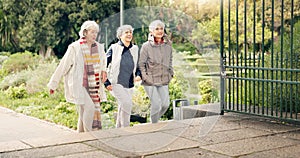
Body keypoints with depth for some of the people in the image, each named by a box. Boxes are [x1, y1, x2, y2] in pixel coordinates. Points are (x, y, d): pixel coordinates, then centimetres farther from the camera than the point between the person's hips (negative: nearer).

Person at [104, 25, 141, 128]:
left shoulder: (135, 49, 8)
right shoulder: (114, 48, -5)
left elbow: (138, 66, 18)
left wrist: (138, 75, -3)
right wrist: (106, 82, -7)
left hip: (129, 85, 5)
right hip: (116, 84, -5)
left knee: (122, 108, 10)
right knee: (126, 103, -19)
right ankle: (125, 128, -6)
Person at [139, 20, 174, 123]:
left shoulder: (168, 45, 5)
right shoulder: (146, 46, -8)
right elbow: (141, 64, -3)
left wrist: (171, 73, 13)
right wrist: (144, 77, -11)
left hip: (164, 80, 5)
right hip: (150, 81, -5)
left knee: (165, 104, 1)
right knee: (156, 104, -10)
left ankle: (155, 119, 28)